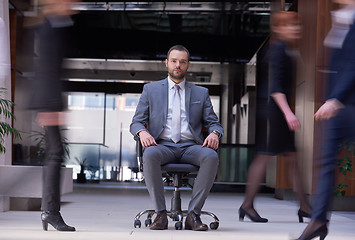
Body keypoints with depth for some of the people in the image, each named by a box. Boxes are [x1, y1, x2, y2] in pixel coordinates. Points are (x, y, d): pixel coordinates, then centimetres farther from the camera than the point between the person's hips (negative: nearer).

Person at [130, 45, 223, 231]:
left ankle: (193, 214, -28)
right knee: (150, 154, -37)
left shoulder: (201, 93, 20)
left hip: (190, 146, 1)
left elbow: (213, 123, 16)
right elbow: (136, 122, 11)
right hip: (162, 146, -1)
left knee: (211, 156, -33)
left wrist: (214, 133, -10)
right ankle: (160, 214, -28)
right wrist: (142, 132, -14)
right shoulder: (151, 89, 17)